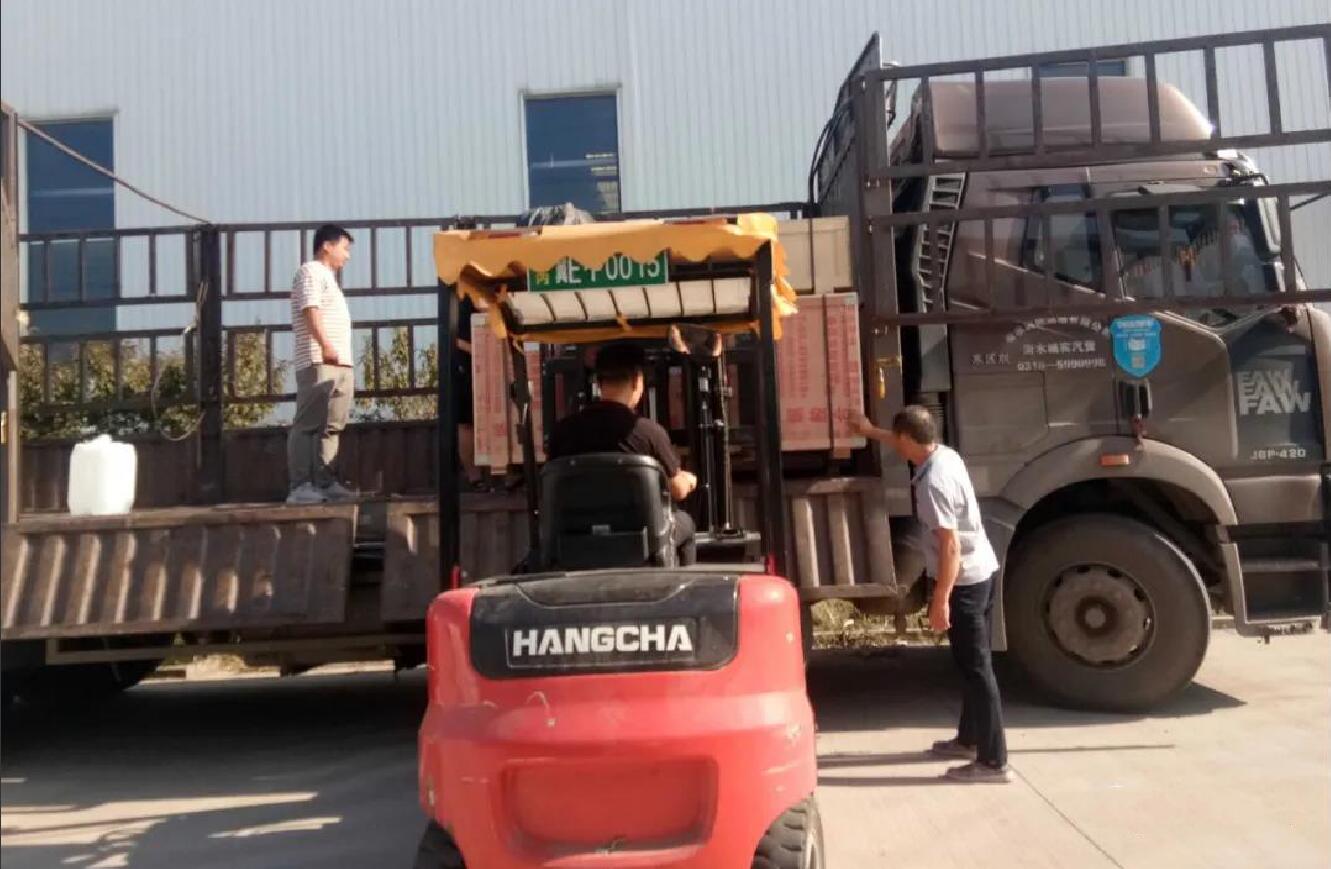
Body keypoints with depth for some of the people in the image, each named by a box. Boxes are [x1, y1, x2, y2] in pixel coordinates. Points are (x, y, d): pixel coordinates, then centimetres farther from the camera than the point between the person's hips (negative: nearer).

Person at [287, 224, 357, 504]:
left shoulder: (328, 277, 28)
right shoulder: (311, 271, 0)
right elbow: (310, 310, -13)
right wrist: (326, 346, -23)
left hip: (340, 363, 9)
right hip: (319, 362, -9)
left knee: (331, 426, 6)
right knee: (308, 424, -11)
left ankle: (325, 483, 7)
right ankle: (300, 486, -13)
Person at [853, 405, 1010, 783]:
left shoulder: (932, 482, -24)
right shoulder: (945, 454, 4)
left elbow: (950, 545, -26)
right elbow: (907, 447, 28)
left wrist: (940, 600, -22)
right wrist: (870, 432, 38)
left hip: (964, 580, -10)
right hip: (982, 572, 10)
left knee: (976, 668, -4)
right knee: (972, 663, 19)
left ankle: (993, 761, 2)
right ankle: (968, 739, 32)